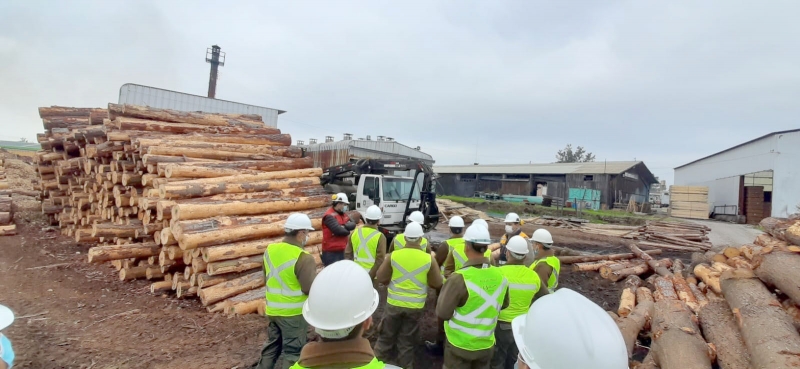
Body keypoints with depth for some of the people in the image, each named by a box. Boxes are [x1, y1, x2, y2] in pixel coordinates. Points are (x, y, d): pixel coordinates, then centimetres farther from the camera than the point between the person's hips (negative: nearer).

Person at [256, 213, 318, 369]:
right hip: (294, 313, -7)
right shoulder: (303, 258, -23)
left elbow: (267, 278, 12)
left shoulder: (270, 250, -1)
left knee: (272, 346, 23)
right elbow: (311, 289, -21)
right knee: (293, 351, 8)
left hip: (273, 309, 7)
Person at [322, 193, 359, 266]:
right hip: (331, 252, -9)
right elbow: (338, 230, -26)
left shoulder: (343, 214, 13)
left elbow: (353, 224, 2)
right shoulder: (329, 216, -17)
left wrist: (344, 226, -18)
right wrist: (348, 231, -6)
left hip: (341, 250, 9)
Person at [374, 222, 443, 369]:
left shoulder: (393, 255, -11)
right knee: (407, 341, 15)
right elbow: (437, 284, -3)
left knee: (386, 336, 17)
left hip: (394, 303, 0)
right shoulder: (429, 259, -11)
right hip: (416, 307, 0)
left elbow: (381, 278, -3)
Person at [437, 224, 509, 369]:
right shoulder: (500, 276, -11)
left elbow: (442, 313, -20)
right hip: (487, 344, 4)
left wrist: (446, 290, -6)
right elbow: (504, 305, 7)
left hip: (460, 344, -4)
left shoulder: (459, 278, -27)